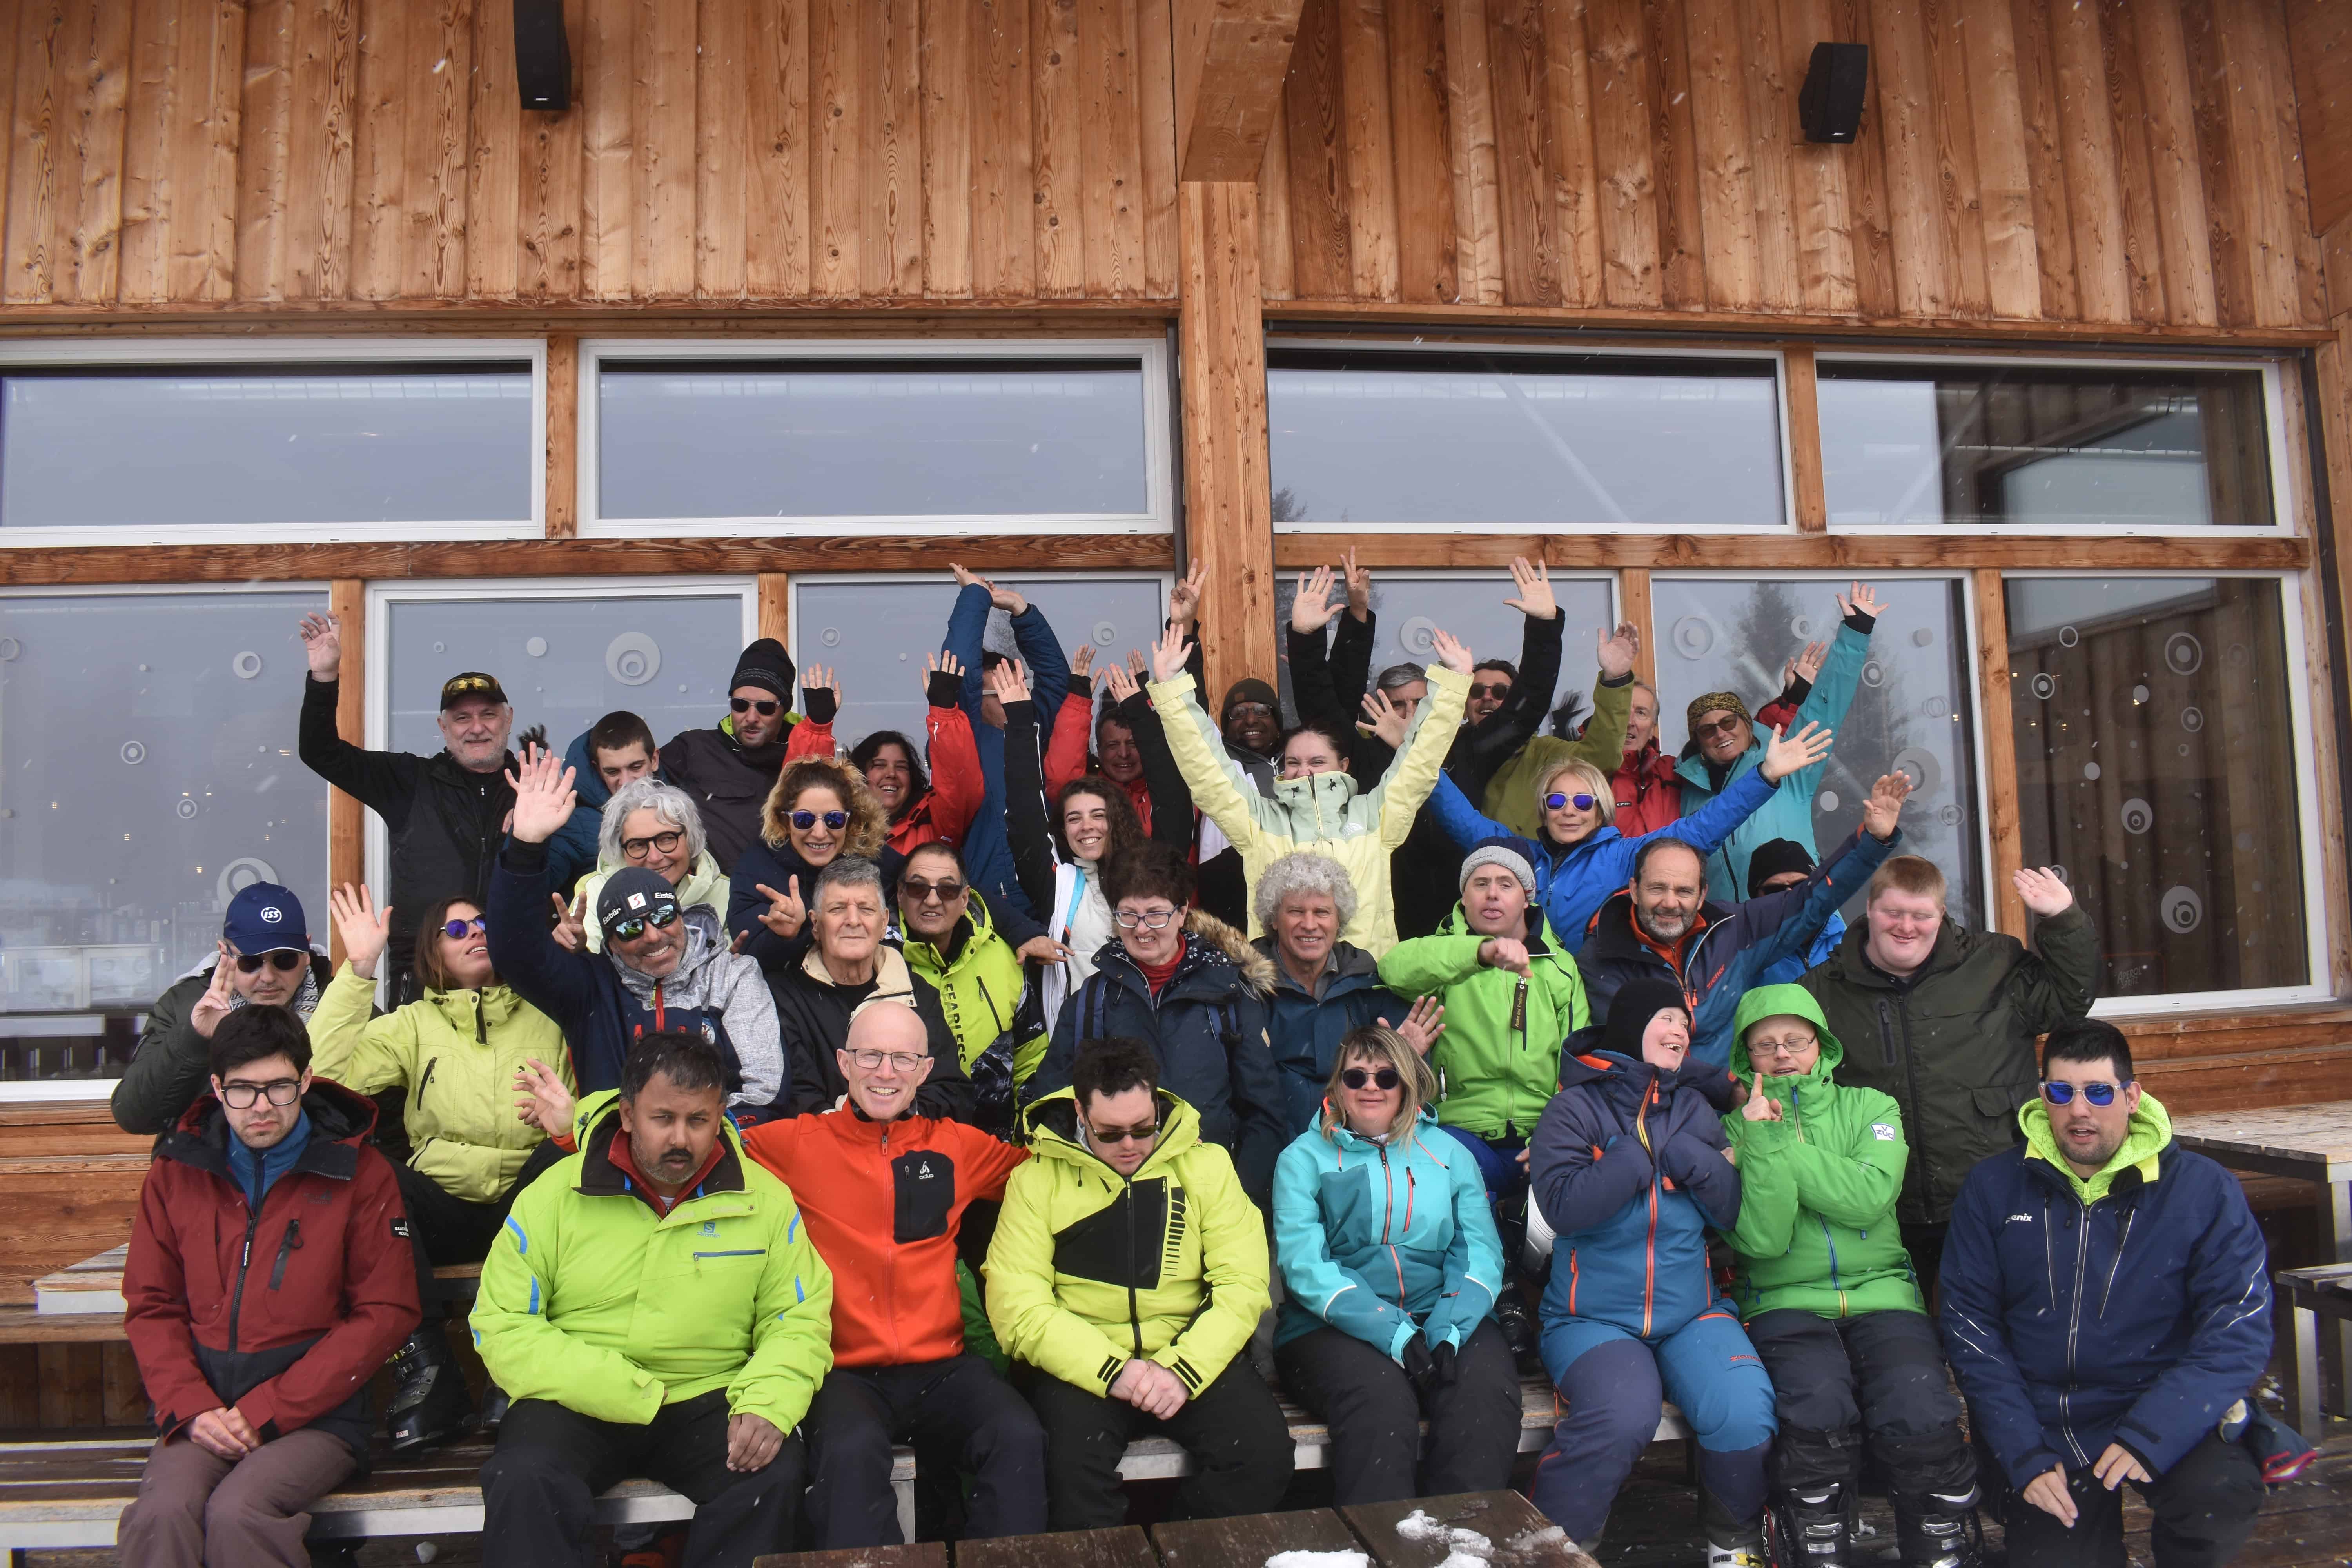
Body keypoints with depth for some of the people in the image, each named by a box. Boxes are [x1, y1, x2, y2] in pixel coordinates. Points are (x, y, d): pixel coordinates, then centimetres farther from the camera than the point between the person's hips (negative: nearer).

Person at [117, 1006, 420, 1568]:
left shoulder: (360, 1173, -1)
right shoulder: (176, 1173, 10)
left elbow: (386, 1312, -3)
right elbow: (150, 1306, 11)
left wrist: (267, 1410, -9)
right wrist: (191, 1407, -7)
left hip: (315, 1414, -2)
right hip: (204, 1410, 3)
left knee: (237, 1512, -29)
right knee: (162, 1513, -27)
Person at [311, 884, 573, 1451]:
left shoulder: (543, 1020, 14)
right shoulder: (412, 1025, 13)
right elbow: (326, 1072, -5)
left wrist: (565, 1121, -13)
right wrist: (360, 969, -8)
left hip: (528, 1207, 0)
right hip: (444, 1207, 0)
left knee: (559, 1160, -33)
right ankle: (429, 1377, -23)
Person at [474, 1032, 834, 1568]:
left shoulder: (766, 1200, 3)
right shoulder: (554, 1196, -1)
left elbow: (799, 1320, 5)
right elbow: (502, 1328, -4)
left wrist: (767, 1404, -17)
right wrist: (626, 1393, -15)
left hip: (709, 1400, 1)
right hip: (578, 1404, -1)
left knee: (774, 1474, -26)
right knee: (522, 1480, -31)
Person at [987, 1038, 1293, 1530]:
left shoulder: (1206, 1164, 6)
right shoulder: (1037, 1177, 1)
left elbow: (1243, 1284, 1)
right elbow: (1018, 1307, -7)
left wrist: (1183, 1368, -14)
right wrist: (1111, 1370, -18)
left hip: (1191, 1353, 2)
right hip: (1081, 1363, -2)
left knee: (1266, 1450, -22)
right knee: (1074, 1459, -32)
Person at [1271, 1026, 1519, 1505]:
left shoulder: (1450, 1154, 19)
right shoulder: (1304, 1159, 10)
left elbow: (1480, 1253, 7)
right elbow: (1304, 1264, -4)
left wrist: (1448, 1331, -14)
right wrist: (1395, 1335, -17)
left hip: (1440, 1318, 2)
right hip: (1333, 1327, -2)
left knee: (1487, 1385, -28)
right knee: (1380, 1394, -32)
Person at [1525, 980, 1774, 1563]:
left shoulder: (1693, 1109, 13)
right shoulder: (1576, 1107, -1)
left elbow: (1734, 1209, 6)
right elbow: (1563, 1204, -16)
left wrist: (1683, 1152, -8)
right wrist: (1643, 1154, -12)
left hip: (1691, 1311, 4)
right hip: (1593, 1316, -4)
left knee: (1746, 1416, -23)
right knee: (1624, 1415, -32)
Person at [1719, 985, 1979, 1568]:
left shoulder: (1870, 1108, 13)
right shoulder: (1736, 1129, 8)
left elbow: (1870, 1197, -8)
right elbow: (1763, 1239, -7)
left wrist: (1784, 1146, -7)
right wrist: (1765, 1140, -13)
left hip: (1880, 1295, 1)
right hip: (1784, 1303, -1)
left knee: (1922, 1419, -27)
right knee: (1818, 1414, -32)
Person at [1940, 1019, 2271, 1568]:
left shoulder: (2204, 1190, -5)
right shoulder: (1991, 1189, -2)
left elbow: (2238, 1331, -10)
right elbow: (1970, 1326, -3)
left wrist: (2150, 1437, -23)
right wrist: (2024, 1457, -12)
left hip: (2161, 1407, -1)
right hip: (2042, 1429, 1)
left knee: (2222, 1491, -29)